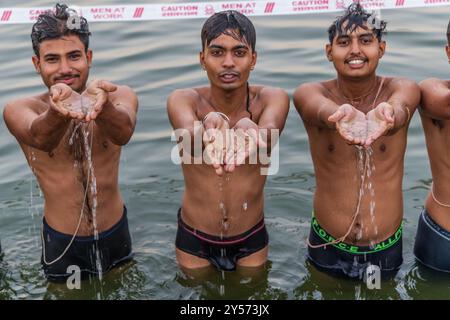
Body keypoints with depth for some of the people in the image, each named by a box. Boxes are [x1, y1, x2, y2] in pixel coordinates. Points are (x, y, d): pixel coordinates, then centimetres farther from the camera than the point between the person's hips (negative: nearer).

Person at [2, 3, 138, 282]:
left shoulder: (120, 96, -11)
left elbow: (123, 133, -35)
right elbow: (40, 139, -37)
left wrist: (100, 105, -58)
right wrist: (58, 110, -61)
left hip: (116, 235, 1)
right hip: (61, 243, -1)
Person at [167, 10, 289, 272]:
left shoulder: (273, 98, -17)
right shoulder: (183, 100, -18)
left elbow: (268, 131, -40)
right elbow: (188, 133, -42)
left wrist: (251, 131, -66)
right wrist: (210, 124, -67)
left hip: (251, 240, 1)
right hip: (194, 240, 0)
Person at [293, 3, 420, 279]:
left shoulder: (403, 89, -11)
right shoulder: (310, 93, -12)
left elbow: (399, 109, -36)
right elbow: (322, 108, -37)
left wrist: (385, 115, -61)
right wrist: (341, 116, -62)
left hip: (387, 251, 1)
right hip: (327, 248, 0)